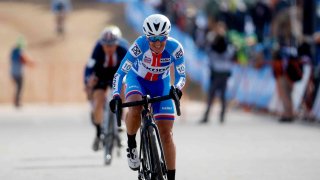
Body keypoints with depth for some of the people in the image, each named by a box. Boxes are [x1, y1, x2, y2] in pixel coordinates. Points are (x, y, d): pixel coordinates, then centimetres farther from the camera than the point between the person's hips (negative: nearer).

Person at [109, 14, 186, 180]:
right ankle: (131, 145, -9)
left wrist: (177, 88, -39)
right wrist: (116, 95, -42)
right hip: (137, 80, -1)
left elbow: (181, 75, -17)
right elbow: (120, 72, -28)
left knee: (166, 135, -6)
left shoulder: (175, 48, -27)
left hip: (160, 84, 1)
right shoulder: (140, 45, -31)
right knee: (135, 108, -37)